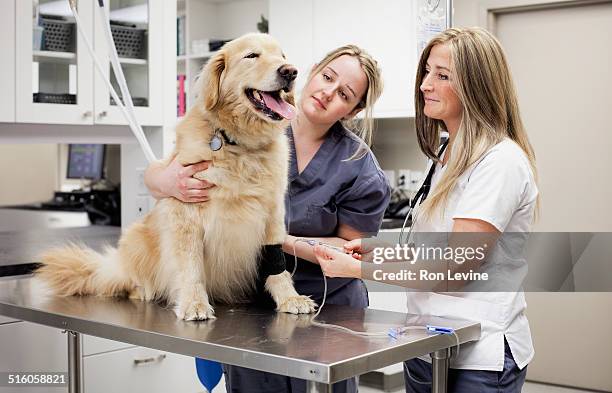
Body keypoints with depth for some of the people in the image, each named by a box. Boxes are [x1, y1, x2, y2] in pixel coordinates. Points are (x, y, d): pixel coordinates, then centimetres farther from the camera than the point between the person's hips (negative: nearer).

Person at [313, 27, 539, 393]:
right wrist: (381, 249, 0)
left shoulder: (500, 162, -18)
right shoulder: (449, 157, 11)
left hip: (479, 360, -8)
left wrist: (355, 269, -17)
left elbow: (455, 267, -22)